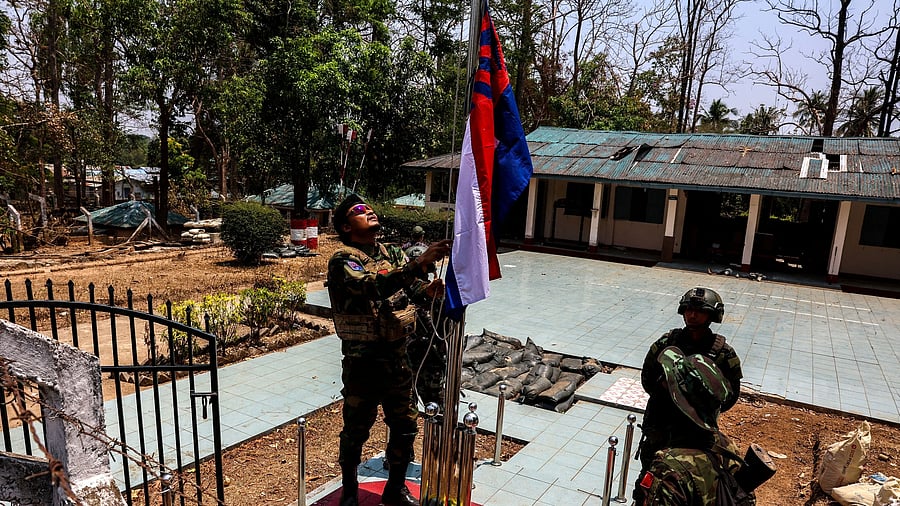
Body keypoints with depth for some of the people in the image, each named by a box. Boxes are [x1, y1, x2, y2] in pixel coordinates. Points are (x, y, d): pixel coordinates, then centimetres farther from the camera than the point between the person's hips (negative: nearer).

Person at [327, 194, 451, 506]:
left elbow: (408, 288, 2)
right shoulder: (342, 261, -14)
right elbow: (373, 286, -32)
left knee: (404, 426, 17)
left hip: (398, 357, 6)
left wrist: (426, 291, -22)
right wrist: (420, 264, -41)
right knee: (356, 430, 12)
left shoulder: (393, 254, 6)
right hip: (363, 362, -6)